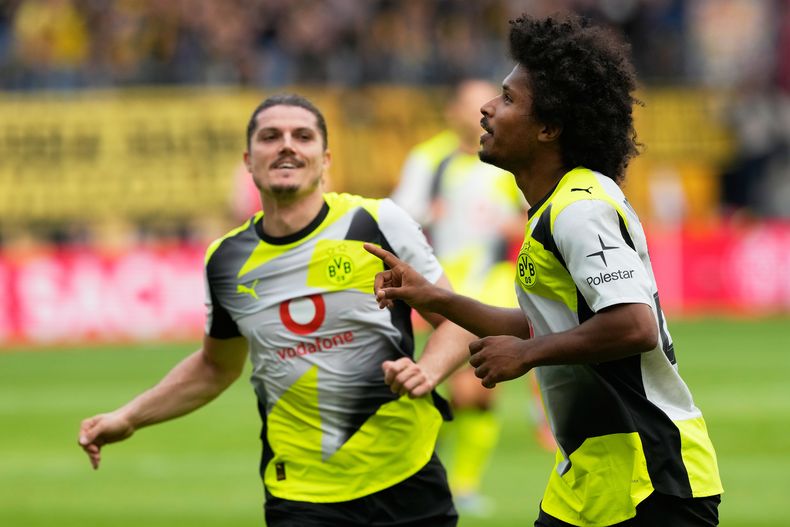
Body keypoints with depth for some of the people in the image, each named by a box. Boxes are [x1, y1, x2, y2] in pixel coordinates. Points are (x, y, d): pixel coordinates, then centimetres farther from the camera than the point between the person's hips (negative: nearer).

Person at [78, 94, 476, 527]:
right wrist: (127, 419, 16)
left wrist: (426, 371, -19)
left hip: (407, 483, -1)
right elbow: (216, 367, 22)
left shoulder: (377, 223, -5)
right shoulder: (225, 261, 4)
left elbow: (457, 320, 1)